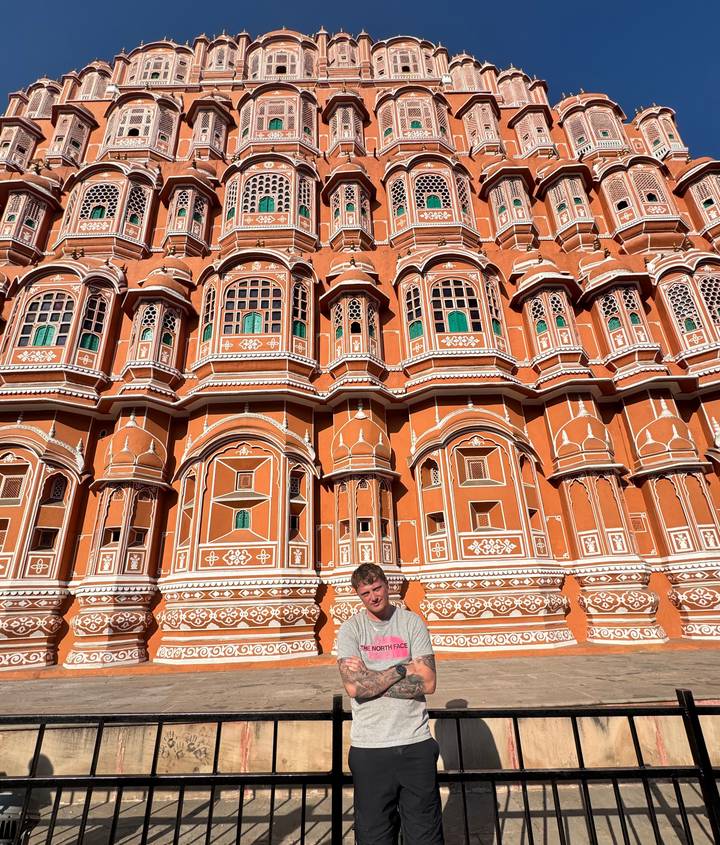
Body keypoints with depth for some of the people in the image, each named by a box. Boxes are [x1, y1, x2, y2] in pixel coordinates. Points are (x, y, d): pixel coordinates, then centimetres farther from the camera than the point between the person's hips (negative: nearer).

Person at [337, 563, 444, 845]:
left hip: (416, 743, 1)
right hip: (369, 747, 0)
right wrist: (402, 669, -13)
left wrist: (370, 678, -13)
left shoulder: (412, 622, -2)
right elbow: (353, 687, -15)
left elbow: (427, 683, -10)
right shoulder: (350, 629, -4)